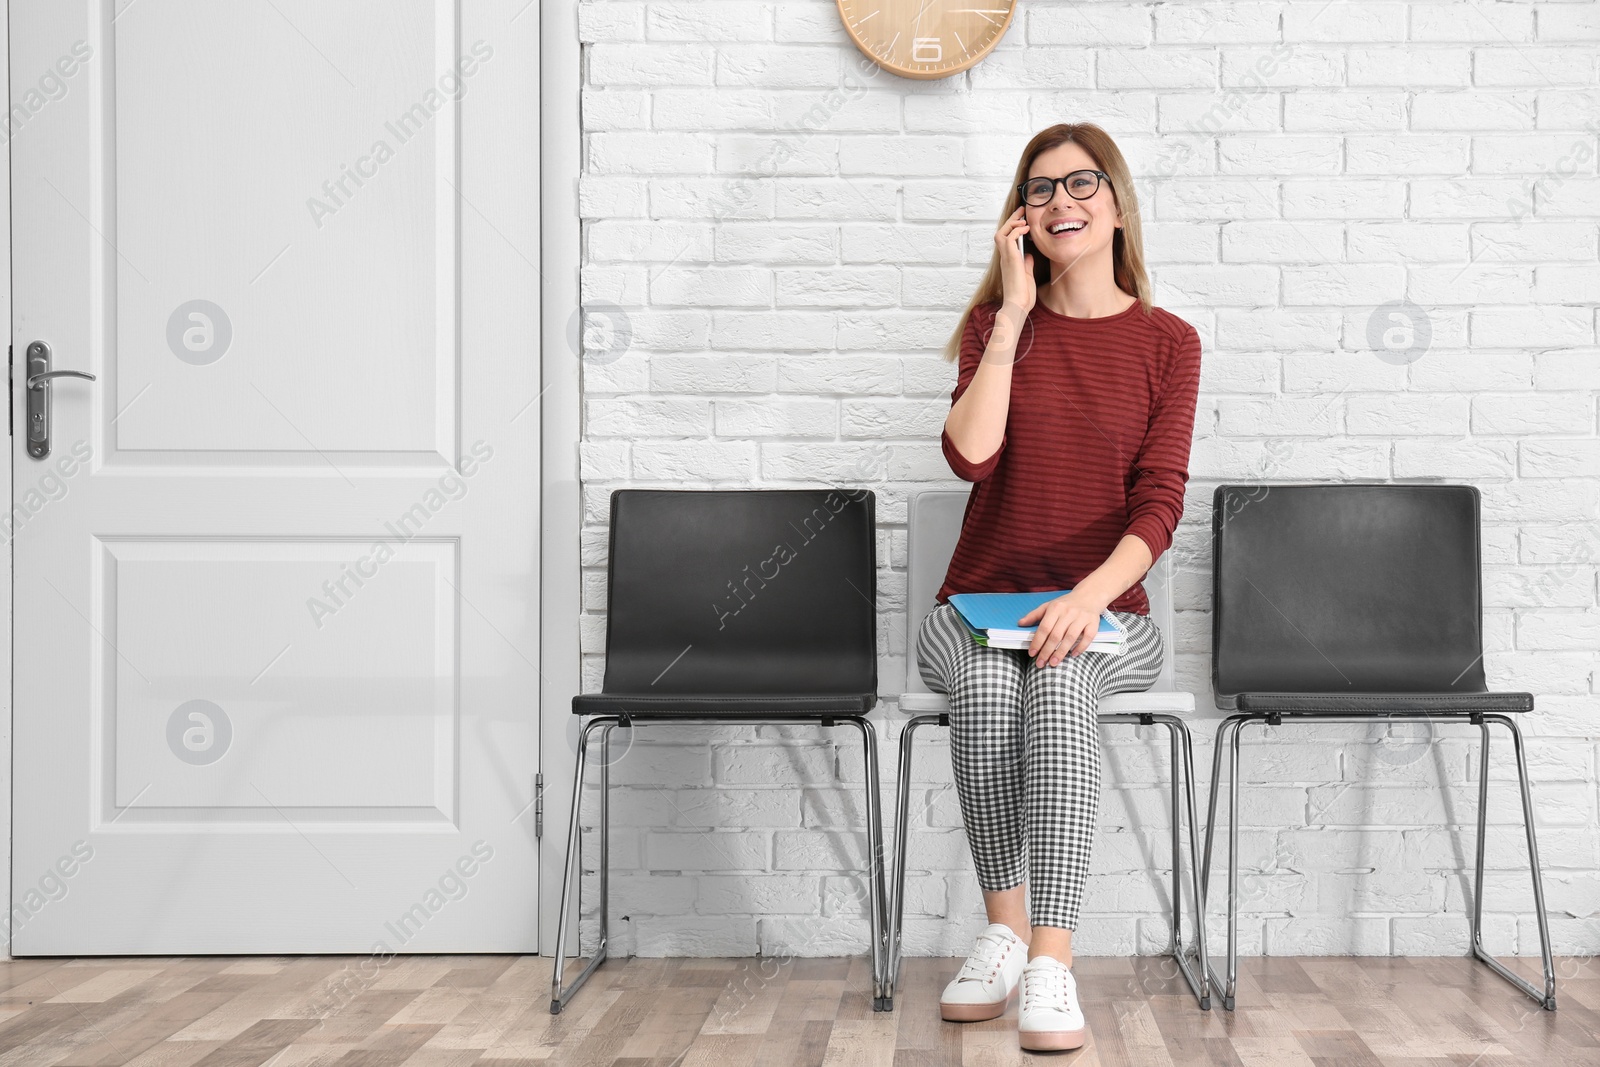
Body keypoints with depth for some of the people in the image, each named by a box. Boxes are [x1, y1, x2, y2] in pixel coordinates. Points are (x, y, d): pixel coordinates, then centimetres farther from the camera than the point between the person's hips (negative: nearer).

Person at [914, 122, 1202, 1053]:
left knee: (1059, 677, -35)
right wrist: (1014, 316, -8)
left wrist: (1089, 596, -24)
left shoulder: (1167, 343, 5)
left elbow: (1159, 504, -7)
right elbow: (972, 455, -10)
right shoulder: (997, 329, 9)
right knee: (985, 680, -33)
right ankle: (1006, 931, -22)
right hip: (980, 603, 1)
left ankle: (1052, 964, -37)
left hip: (1105, 614, -1)